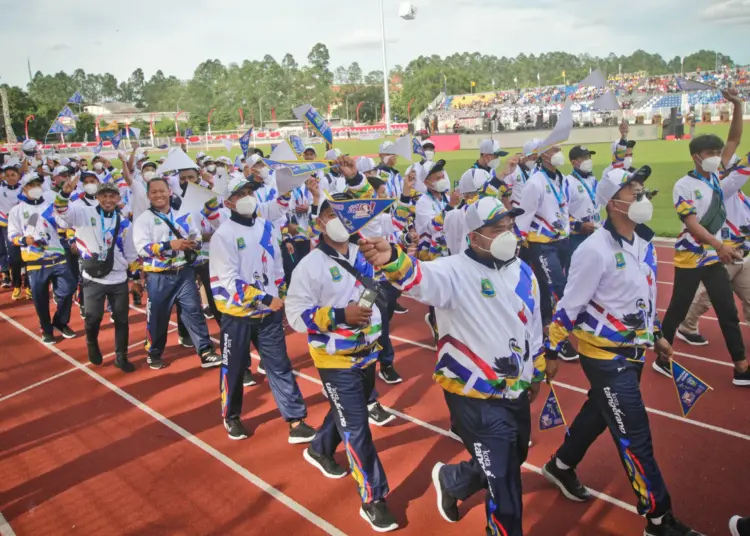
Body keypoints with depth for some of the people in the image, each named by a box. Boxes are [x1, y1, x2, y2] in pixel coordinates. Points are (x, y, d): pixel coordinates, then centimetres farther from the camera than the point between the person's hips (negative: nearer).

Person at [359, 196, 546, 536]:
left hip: (516, 393, 7)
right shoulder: (456, 271, -19)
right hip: (476, 399, -7)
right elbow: (422, 278, -42)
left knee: (511, 462, 25)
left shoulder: (522, 271, 4)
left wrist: (537, 371, 24)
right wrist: (391, 259, -64)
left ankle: (450, 480, 51)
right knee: (503, 481, 5)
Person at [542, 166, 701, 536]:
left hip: (632, 350, 9)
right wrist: (552, 351, -13)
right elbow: (569, 305, -19)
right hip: (604, 354, -9)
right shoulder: (596, 249, -24)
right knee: (635, 437, 0)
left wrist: (656, 335, 21)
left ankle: (560, 466, 45)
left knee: (599, 412, 23)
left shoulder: (642, 241, 3)